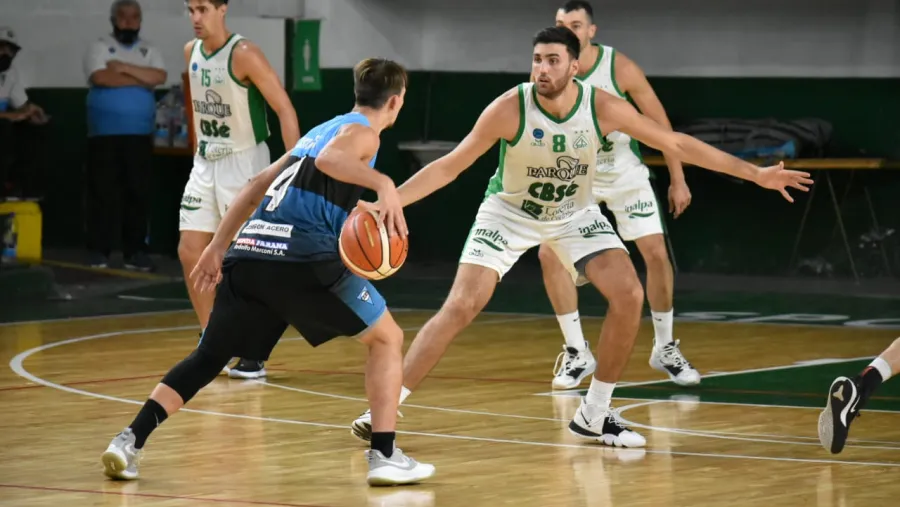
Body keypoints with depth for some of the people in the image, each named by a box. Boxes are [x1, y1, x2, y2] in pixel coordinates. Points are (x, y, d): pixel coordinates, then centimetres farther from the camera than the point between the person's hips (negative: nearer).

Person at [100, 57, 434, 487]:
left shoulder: (323, 130, 29)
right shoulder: (362, 131, 6)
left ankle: (131, 441, -1)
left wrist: (217, 247, 30)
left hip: (247, 253, 7)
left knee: (209, 356, 15)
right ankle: (384, 455, 2)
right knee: (387, 339, 9)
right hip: (302, 258, -7)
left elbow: (257, 186, 29)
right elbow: (327, 161, -17)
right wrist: (383, 184, -22)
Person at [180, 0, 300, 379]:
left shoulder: (244, 55, -17)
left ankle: (256, 354, 5)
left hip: (244, 163, -7)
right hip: (206, 163, 7)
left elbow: (285, 109, -18)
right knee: (190, 251, 2)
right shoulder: (191, 52, 5)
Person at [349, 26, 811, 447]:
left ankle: (594, 415, 1)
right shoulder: (510, 108, -28)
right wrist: (387, 202, -32)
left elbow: (674, 143, -12)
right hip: (509, 212, -3)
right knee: (460, 308, -16)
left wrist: (753, 173, -13)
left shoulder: (603, 108, -22)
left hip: (574, 214, 3)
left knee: (629, 295, -14)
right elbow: (449, 166, -21)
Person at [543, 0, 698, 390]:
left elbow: (658, 122, -11)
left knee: (656, 253, -7)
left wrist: (677, 180, -9)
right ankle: (577, 353, -2)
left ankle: (665, 349, 13)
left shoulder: (619, 68, -20)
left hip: (625, 174, -1)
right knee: (549, 253, -15)